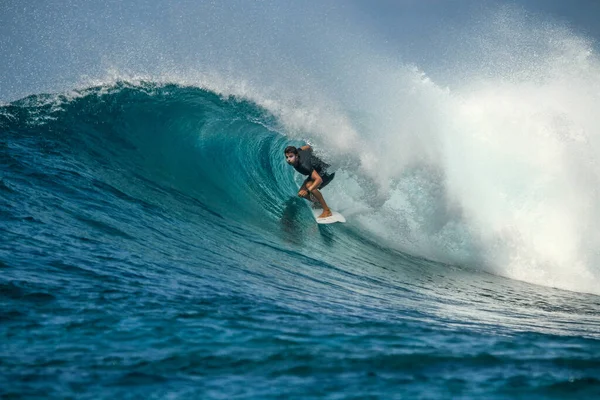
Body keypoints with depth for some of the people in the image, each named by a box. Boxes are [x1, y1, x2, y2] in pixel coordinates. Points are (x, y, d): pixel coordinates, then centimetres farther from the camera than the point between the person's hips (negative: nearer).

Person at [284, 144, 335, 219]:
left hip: (327, 172, -9)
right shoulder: (297, 151, -17)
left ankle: (327, 210, -26)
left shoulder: (304, 165, -40)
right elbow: (308, 147, 5)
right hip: (316, 171, 9)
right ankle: (319, 204, 24)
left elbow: (319, 179, -45)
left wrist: (308, 191, -51)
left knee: (309, 185, -35)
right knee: (302, 193, -2)